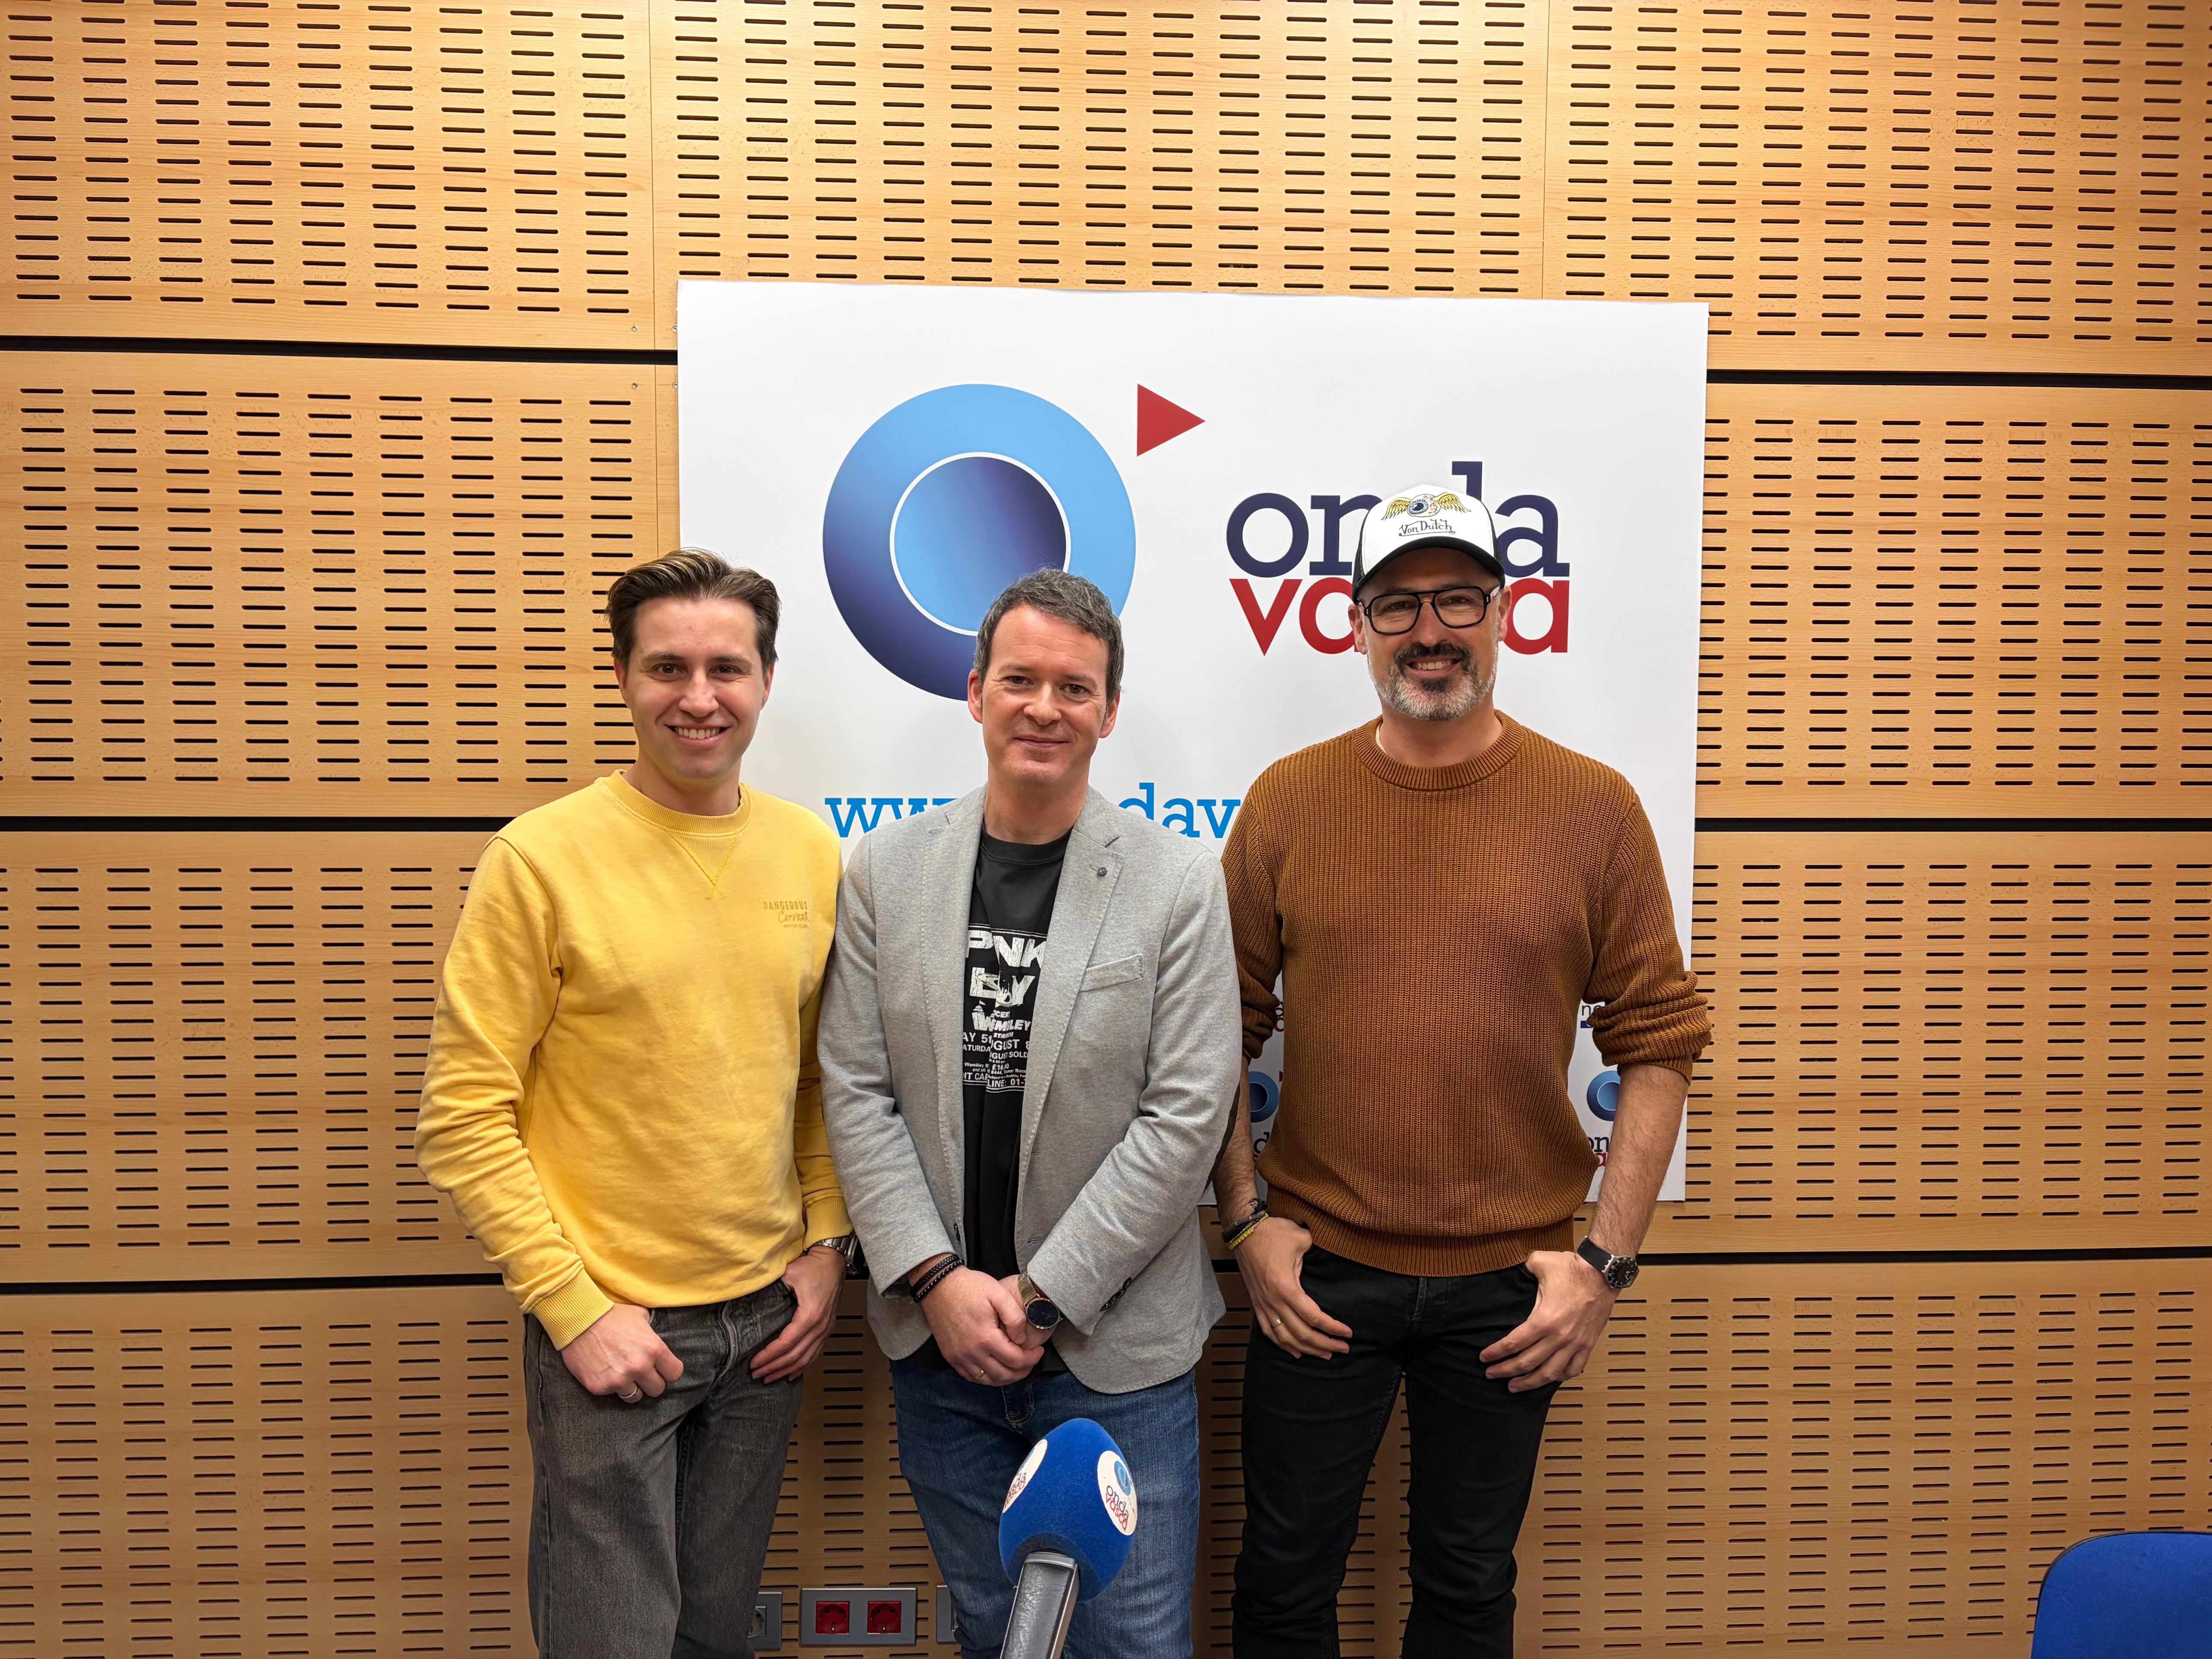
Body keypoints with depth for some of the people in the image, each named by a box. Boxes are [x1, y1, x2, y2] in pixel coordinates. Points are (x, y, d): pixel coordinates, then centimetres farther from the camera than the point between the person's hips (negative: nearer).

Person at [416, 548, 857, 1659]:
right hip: (609, 1323, -4)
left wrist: (828, 1244, 3)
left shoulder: (810, 851, 1)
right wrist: (573, 1305, -14)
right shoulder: (542, 858, -12)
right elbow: (463, 1118, -11)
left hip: (769, 1317, 5)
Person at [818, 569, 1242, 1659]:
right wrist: (938, 1281, -9)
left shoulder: (1179, 883, -8)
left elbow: (1186, 1114, -11)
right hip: (936, 1338, 3)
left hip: (1116, 1349, -2)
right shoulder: (885, 869, 0)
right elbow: (855, 1091, -1)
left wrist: (1040, 1296, -13)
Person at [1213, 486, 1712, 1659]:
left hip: (1510, 1285, 0)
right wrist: (1245, 1219, -3)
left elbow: (1658, 1041, -2)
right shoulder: (1288, 800, -2)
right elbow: (1224, 1027, 2)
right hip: (1317, 1271, 1)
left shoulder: (1592, 807, -4)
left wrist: (1608, 1258, -5)